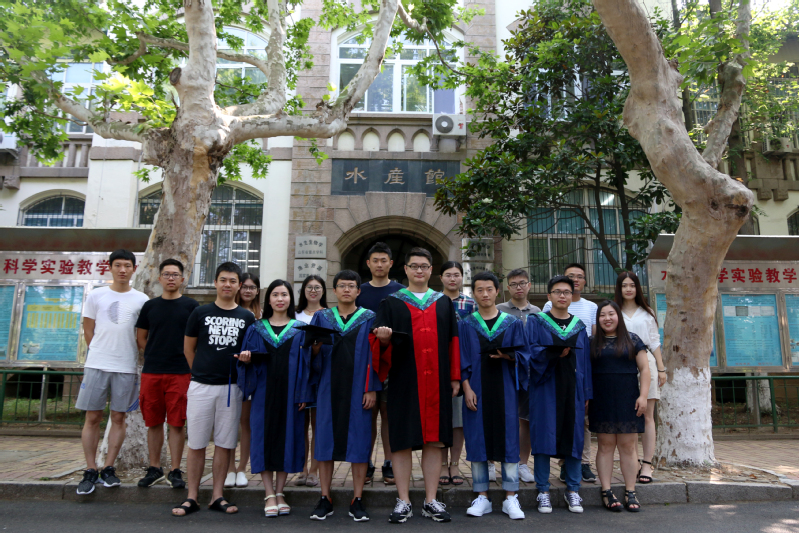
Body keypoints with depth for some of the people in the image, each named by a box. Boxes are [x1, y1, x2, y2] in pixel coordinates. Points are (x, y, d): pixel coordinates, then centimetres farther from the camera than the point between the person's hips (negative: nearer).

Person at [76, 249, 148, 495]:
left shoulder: (141, 300, 4)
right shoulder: (95, 295, 6)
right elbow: (88, 330, 11)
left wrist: (126, 354, 5)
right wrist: (101, 352, 7)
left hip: (126, 367, 0)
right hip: (96, 365, 0)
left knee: (118, 417, 5)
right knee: (92, 417, 3)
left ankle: (108, 469, 16)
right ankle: (90, 471, 12)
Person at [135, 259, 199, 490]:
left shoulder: (191, 306, 3)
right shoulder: (150, 306, 10)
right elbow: (141, 339, 15)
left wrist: (190, 364, -1)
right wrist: (156, 354, 4)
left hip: (180, 373, -2)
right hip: (151, 372, 3)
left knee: (176, 423, 0)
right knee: (153, 422, 9)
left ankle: (175, 471, 10)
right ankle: (154, 469, 22)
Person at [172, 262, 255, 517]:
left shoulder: (247, 317, 6)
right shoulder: (200, 313, 3)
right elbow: (188, 347, 10)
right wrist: (201, 372, 10)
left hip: (231, 388, 1)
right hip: (201, 386, -1)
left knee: (224, 444, 7)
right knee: (196, 444, 4)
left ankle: (217, 496, 17)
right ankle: (192, 498, 15)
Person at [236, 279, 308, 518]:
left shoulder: (300, 329, 6)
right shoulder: (257, 329, 9)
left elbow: (304, 363, 2)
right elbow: (250, 361, 9)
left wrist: (302, 393, -5)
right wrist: (246, 360, -14)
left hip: (289, 393, 0)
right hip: (264, 392, 1)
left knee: (287, 437, 3)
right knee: (264, 437, 0)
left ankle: (280, 492, 17)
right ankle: (269, 495, 10)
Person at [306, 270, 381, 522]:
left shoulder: (369, 318, 5)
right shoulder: (322, 317, 10)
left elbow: (373, 355, 0)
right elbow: (312, 354, 9)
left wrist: (371, 389, -7)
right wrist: (316, 346, -14)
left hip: (357, 388, -1)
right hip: (329, 387, 2)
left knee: (359, 441, 1)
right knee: (325, 439, 3)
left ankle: (357, 500, 11)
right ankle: (325, 499, 14)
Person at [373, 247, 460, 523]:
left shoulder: (444, 302, 13)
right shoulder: (391, 302, 6)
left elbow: (452, 341, 11)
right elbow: (384, 340, 0)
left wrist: (455, 377, 5)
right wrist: (385, 337, -23)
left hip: (436, 381, 2)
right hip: (404, 380, -2)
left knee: (434, 439, 4)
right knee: (402, 439, 0)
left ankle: (431, 501, 14)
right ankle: (403, 501, 10)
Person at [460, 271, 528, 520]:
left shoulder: (513, 324, 6)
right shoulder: (465, 325, 6)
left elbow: (523, 355, 4)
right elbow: (461, 360, 2)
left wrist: (508, 356, -17)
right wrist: (466, 388, -9)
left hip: (505, 389, 0)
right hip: (476, 390, 0)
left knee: (508, 440, 1)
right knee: (478, 441, 2)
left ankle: (511, 498, 12)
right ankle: (482, 497, 14)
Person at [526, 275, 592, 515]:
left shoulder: (579, 326, 14)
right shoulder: (536, 322, 4)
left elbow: (585, 361, 11)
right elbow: (530, 351, -8)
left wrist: (586, 394, 6)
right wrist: (556, 352, -22)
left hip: (572, 388, 3)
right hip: (545, 387, -3)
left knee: (573, 437, 4)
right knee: (544, 436, -2)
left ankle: (573, 490, 16)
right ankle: (543, 491, 7)